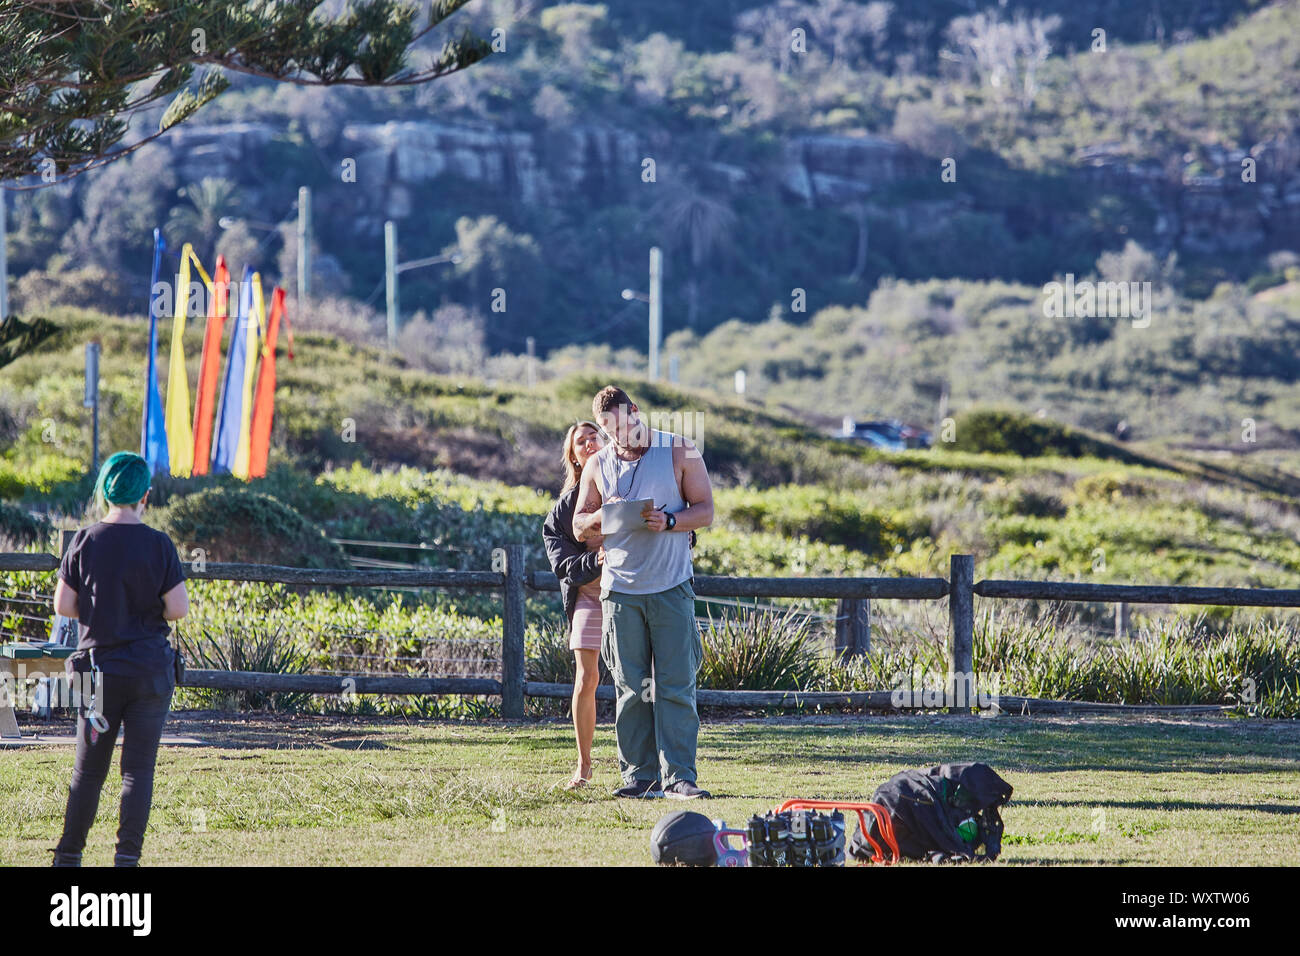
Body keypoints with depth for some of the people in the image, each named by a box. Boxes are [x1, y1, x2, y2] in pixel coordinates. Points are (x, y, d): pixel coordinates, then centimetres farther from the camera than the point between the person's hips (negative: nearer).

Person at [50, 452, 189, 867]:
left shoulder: (85, 542, -3)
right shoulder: (158, 545, -7)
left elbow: (63, 606, -3)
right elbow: (179, 609, -9)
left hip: (98, 666, 2)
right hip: (150, 669, -2)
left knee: (88, 770, 10)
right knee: (138, 769, 3)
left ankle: (69, 856, 11)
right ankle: (127, 856, -3)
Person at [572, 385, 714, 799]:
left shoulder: (679, 452, 3)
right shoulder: (598, 464, 11)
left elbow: (705, 511, 2)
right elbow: (579, 527, 15)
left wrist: (668, 521, -18)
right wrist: (602, 516, -8)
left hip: (671, 589, -2)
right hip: (619, 590, 3)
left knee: (675, 685, -6)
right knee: (630, 688, 2)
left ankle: (679, 776, -6)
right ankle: (640, 775, 6)